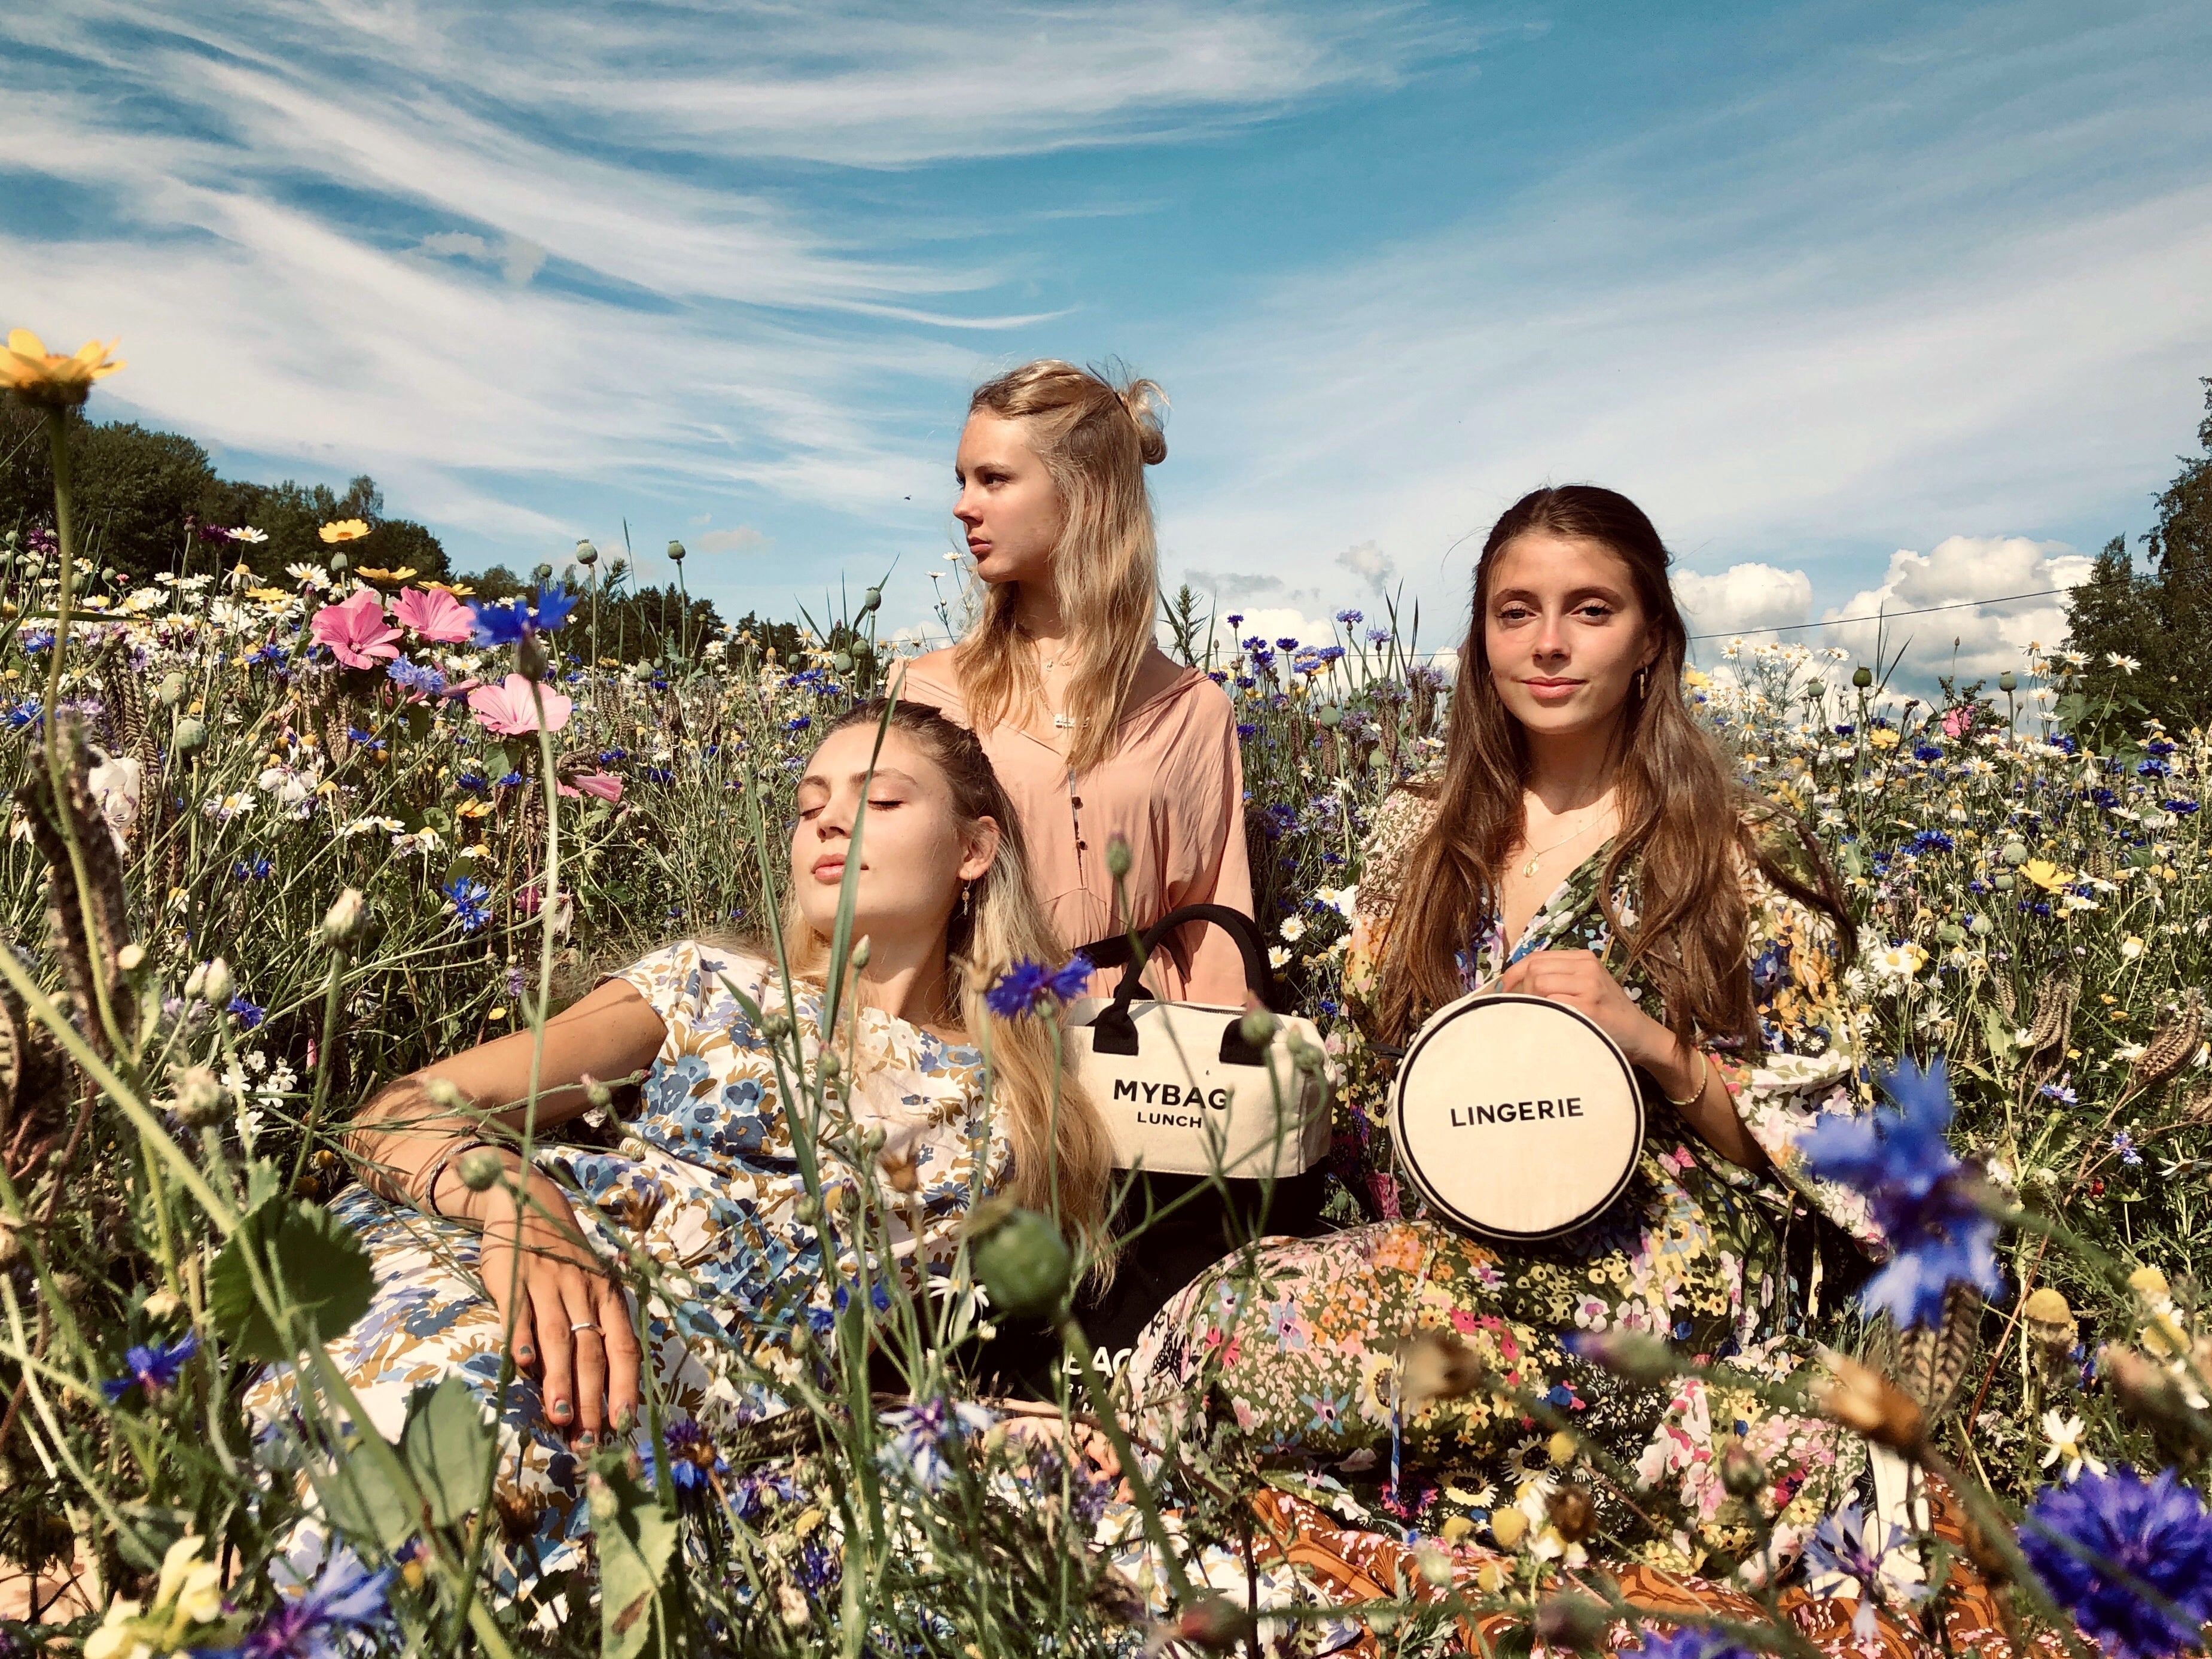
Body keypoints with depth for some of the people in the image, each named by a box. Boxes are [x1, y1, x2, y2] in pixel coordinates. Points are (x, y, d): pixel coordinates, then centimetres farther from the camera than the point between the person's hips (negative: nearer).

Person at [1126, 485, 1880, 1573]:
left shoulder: (1741, 858, -2)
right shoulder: (1419, 833, 9)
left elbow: (1817, 1138, -1)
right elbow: (1361, 1081, 15)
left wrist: (1652, 1040, -17)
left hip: (1657, 1279, -5)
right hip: (1433, 1251, 5)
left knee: (1236, 1327, -26)